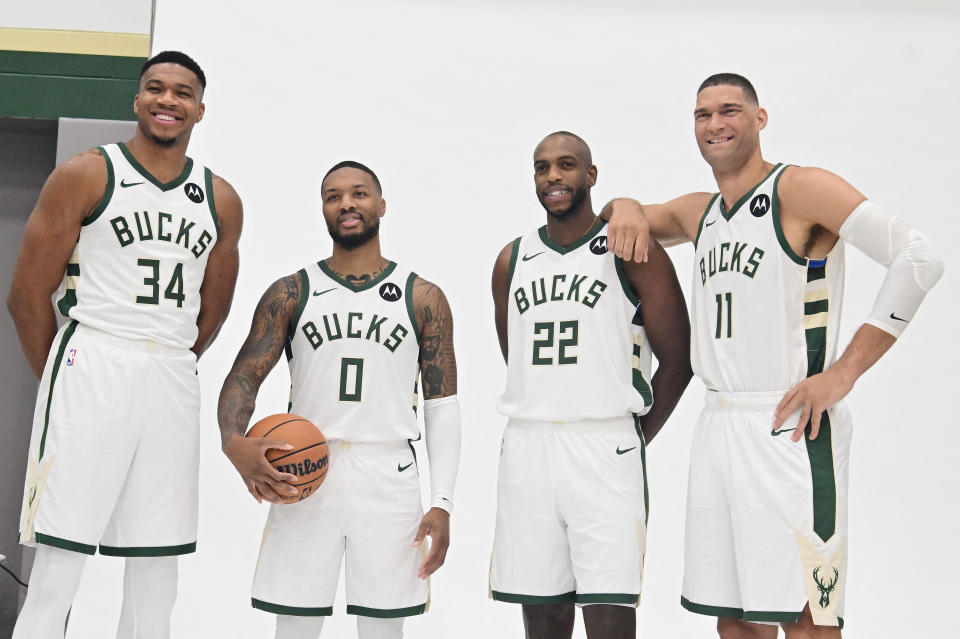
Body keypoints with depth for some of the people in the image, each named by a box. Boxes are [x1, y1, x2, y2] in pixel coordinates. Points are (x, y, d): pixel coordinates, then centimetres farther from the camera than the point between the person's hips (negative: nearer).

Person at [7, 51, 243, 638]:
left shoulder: (222, 202, 12)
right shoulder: (85, 175, 1)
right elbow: (28, 294, 1)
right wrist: (62, 381, 5)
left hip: (174, 383, 4)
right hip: (90, 369, -4)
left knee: (156, 574, 8)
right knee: (57, 569, -6)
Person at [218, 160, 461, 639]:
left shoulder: (423, 299, 5)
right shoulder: (290, 294, 7)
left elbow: (442, 407, 4)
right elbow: (243, 377, 4)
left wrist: (441, 503, -4)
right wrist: (234, 443, -18)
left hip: (389, 479, 0)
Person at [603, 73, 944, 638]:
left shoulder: (799, 189, -7)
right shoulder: (701, 213, 16)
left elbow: (919, 258, -16)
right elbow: (636, 216, 33)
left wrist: (844, 372, -17)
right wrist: (625, 208, 7)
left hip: (791, 427, -7)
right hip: (718, 424, 7)